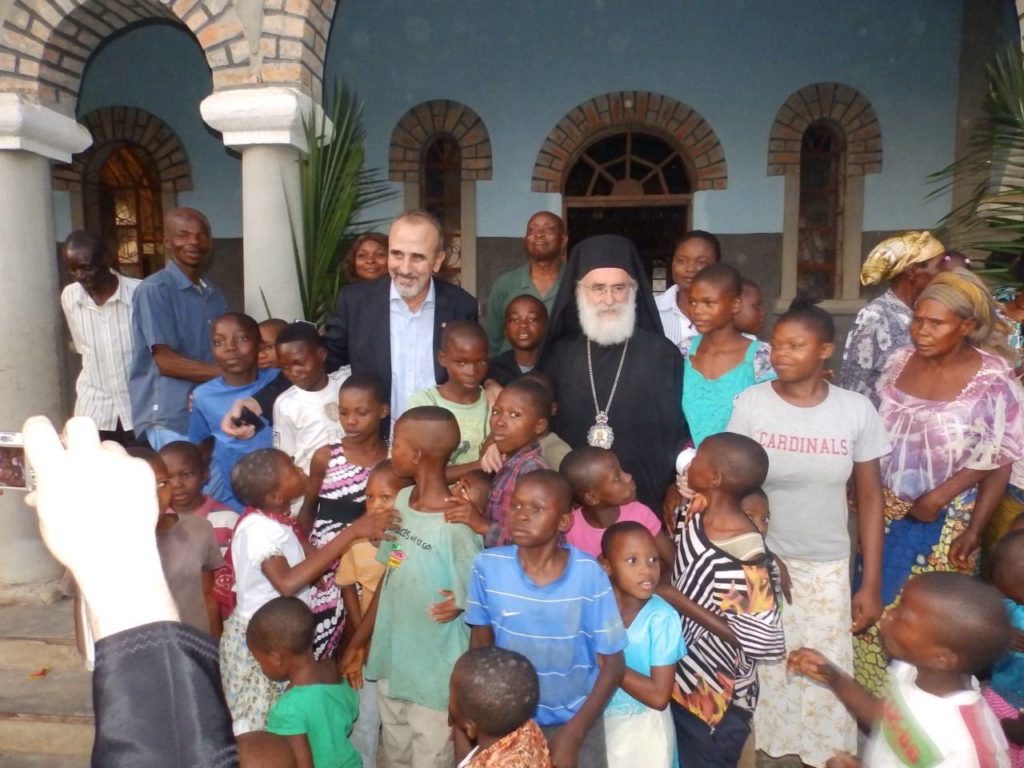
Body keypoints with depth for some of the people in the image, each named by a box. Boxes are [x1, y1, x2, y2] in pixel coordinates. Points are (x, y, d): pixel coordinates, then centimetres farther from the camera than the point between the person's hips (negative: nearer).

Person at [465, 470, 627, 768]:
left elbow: (613, 664, -12)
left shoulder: (588, 574, -22)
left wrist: (572, 735, -13)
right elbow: (480, 644, -1)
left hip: (574, 719, -1)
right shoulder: (487, 566, -17)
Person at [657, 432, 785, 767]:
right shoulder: (696, 510, -9)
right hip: (678, 677, 7)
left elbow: (766, 643, -29)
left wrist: (678, 600, -27)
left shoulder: (742, 556, -32)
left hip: (716, 699, -7)